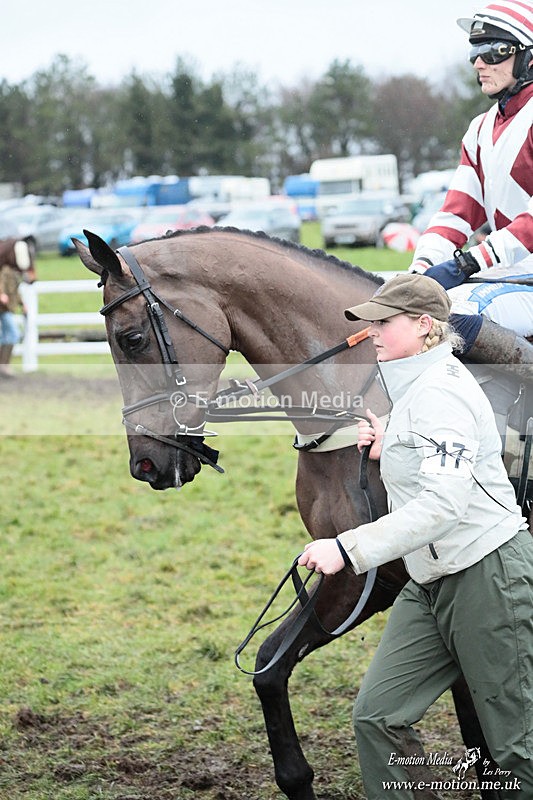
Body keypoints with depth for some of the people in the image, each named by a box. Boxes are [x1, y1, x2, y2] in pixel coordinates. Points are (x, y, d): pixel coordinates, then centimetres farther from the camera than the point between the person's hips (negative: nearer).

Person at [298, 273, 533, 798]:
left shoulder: (440, 394, -19)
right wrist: (389, 449, 9)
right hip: (432, 582, 10)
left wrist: (348, 549, -36)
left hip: (489, 574, -10)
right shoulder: (413, 389, 13)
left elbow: (443, 505, -32)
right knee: (377, 715, 3)